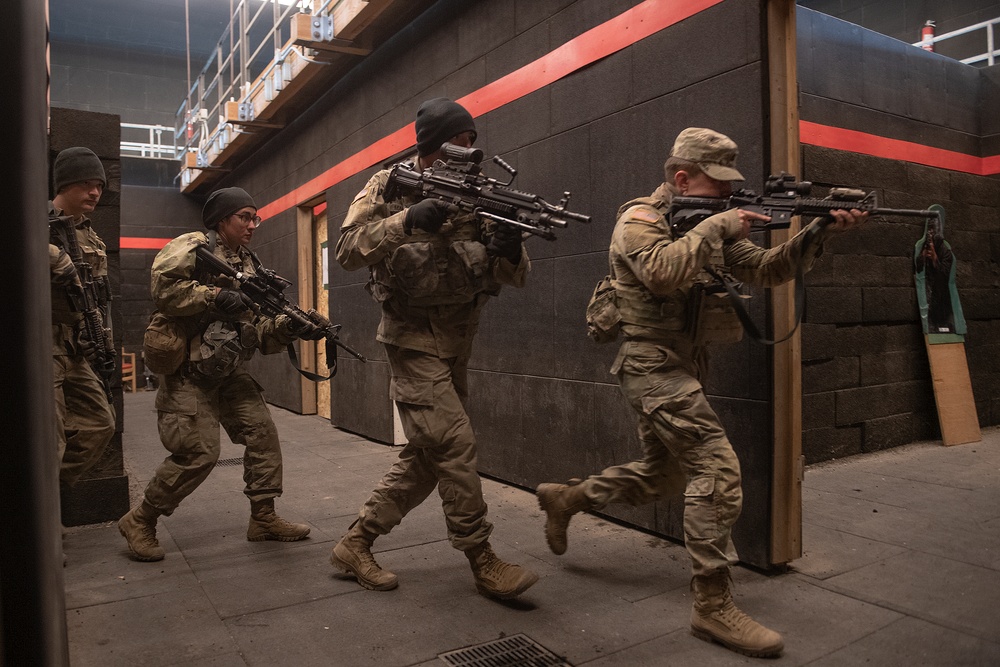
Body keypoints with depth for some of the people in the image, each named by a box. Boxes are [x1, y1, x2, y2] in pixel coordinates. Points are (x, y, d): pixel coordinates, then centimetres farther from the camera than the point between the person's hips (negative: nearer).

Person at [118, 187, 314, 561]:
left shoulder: (250, 266, 13)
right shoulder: (193, 247, -6)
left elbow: (259, 333, 8)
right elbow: (162, 287, -22)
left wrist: (286, 327, -12)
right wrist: (215, 296, -26)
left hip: (228, 371, 8)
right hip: (188, 372, -8)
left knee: (262, 433, 1)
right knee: (199, 452, -11)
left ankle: (264, 518, 13)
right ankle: (140, 521, 9)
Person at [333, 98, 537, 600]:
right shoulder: (391, 186, -3)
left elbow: (513, 277, 4)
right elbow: (347, 249, -12)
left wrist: (509, 251, -20)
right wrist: (407, 221, -25)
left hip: (456, 345, 6)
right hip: (414, 341, -6)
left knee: (426, 457, 8)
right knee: (456, 445, -13)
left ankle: (355, 545, 22)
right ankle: (483, 563, 1)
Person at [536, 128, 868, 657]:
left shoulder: (708, 224, 14)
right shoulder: (639, 219, -10)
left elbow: (767, 269, 7)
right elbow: (664, 272, -30)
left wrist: (818, 231, -7)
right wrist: (716, 227, -21)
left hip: (680, 369, 9)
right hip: (654, 365, -9)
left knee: (660, 478, 17)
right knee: (717, 470, -15)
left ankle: (565, 497, 35)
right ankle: (712, 608, -6)